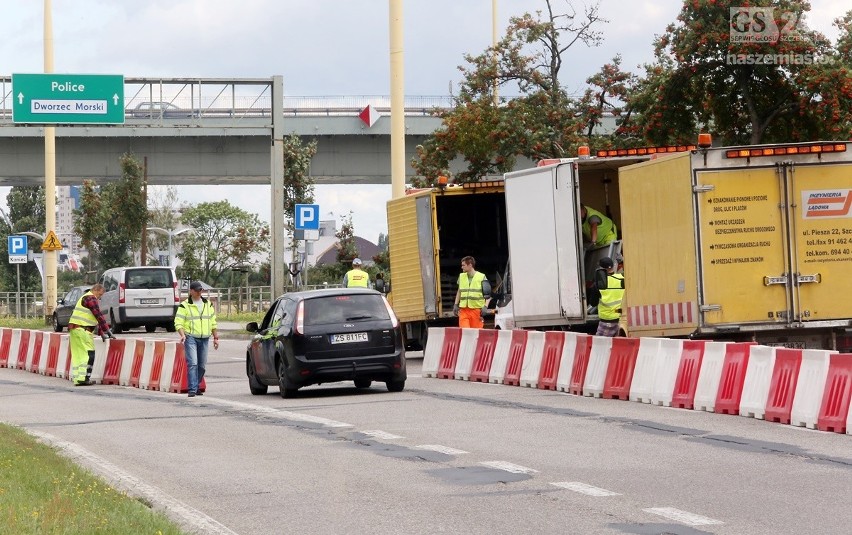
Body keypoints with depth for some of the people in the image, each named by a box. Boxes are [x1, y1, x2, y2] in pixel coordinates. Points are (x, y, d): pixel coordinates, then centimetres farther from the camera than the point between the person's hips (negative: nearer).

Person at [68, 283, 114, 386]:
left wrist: (101, 333, 25)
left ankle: (77, 379, 5)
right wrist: (107, 330, -9)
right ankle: (83, 378, -15)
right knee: (88, 354, -9)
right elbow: (99, 315, -12)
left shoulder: (85, 298, 26)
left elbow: (95, 318, 28)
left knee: (77, 355, 7)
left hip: (74, 329, 10)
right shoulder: (91, 298, -7)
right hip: (82, 330, -10)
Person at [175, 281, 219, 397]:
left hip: (204, 339, 5)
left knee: (202, 365, 7)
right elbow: (178, 322, -5)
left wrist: (216, 337, 15)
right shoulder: (184, 306, 0)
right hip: (191, 338, -5)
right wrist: (182, 335, -22)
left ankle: (197, 387, 20)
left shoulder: (208, 305, 15)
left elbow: (213, 322, 20)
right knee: (192, 363, -15)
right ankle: (192, 389, -19)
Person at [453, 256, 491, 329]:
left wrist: (485, 307, -9)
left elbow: (488, 295, 1)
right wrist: (456, 305, 17)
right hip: (464, 310, 3)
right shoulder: (461, 277, 13)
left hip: (476, 309, -3)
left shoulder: (481, 277, -1)